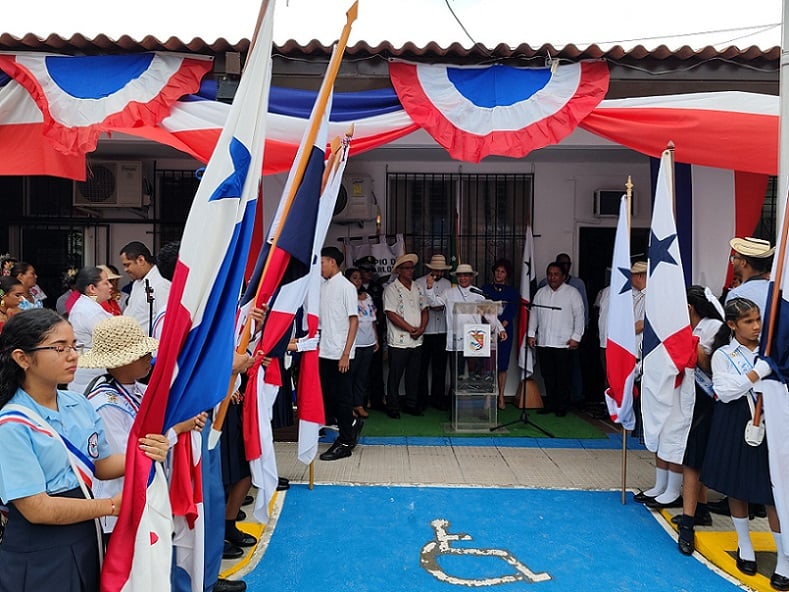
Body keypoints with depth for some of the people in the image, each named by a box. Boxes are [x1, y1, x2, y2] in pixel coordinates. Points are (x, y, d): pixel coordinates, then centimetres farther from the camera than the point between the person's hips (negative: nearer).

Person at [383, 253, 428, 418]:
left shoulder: (417, 287, 12)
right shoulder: (391, 289, -8)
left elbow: (424, 309, 13)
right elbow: (391, 314, -15)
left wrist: (421, 328, -5)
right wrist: (411, 329, -12)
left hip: (416, 341, 6)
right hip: (399, 341, -6)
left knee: (414, 375, 13)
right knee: (395, 375, 3)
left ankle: (411, 405, 24)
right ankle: (392, 407, 14)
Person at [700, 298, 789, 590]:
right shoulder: (723, 354, -4)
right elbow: (724, 392, -16)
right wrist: (758, 373, -20)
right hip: (735, 426, 0)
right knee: (737, 488, 13)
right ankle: (745, 546, 33)